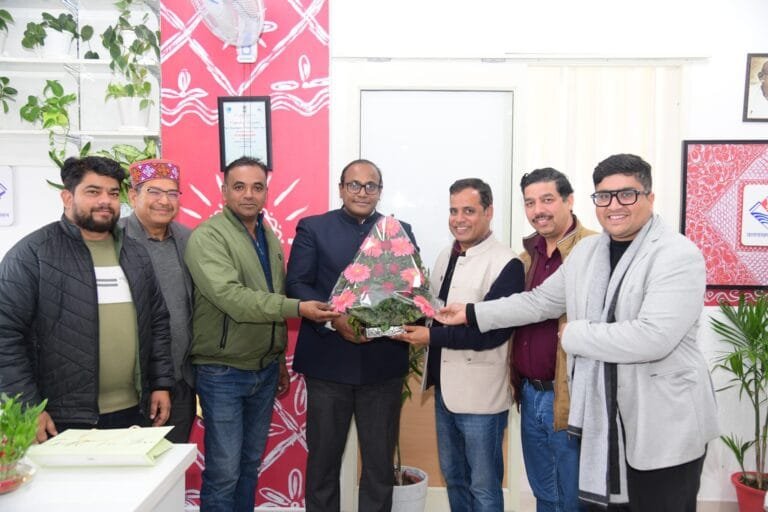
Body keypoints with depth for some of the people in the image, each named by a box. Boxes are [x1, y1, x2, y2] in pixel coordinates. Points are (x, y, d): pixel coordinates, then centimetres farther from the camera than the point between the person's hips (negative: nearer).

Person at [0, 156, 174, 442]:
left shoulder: (135, 254, 11)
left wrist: (161, 384, 8)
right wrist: (28, 408, -12)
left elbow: (157, 323, 14)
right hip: (62, 420, -5)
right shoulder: (31, 254, -6)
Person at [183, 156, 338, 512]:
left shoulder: (270, 239, 10)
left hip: (265, 370, 6)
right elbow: (231, 297, -26)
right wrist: (298, 308, -30)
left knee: (251, 463, 17)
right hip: (222, 373, -6)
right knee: (224, 470, 2)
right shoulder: (207, 236, -13)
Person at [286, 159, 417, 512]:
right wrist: (335, 319, -19)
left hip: (383, 361, 2)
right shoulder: (312, 228, 4)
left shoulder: (400, 231, 9)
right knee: (323, 454, 12)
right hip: (328, 359, -1)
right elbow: (296, 284, -5)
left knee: (380, 457, 12)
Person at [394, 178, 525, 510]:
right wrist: (413, 324, -4)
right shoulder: (446, 256, 8)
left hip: (480, 394, -7)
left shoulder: (506, 264, -17)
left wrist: (432, 336, -24)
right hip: (445, 387, 8)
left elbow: (492, 331, -23)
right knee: (452, 476, 22)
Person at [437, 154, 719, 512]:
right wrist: (471, 313, 13)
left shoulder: (678, 255, -15)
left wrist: (574, 334, -15)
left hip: (664, 425, -6)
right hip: (603, 417, 6)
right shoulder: (586, 250, 7)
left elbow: (653, 337, -27)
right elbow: (540, 300, 14)